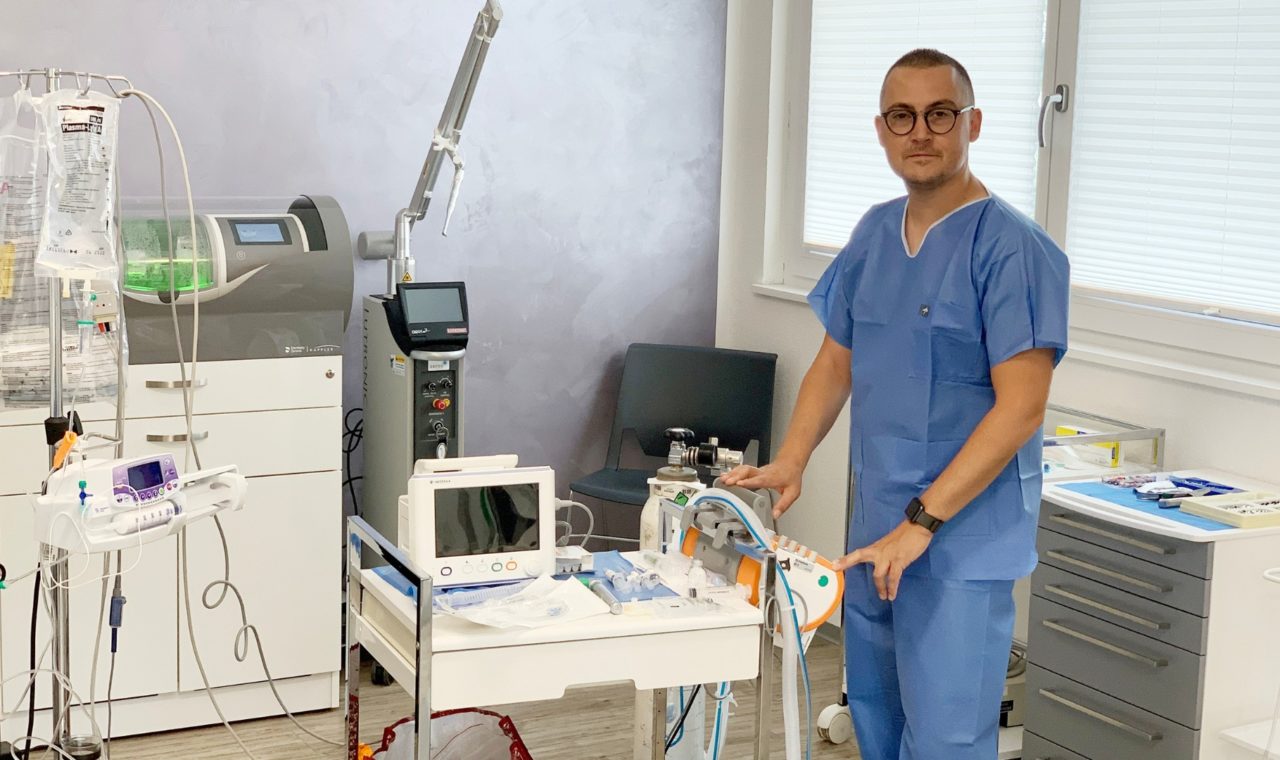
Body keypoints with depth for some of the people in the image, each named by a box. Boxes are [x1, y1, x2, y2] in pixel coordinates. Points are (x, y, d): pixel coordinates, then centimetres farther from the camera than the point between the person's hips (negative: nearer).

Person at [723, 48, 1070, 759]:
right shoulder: (874, 232, 9)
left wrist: (922, 523, -21)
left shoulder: (1013, 248, -13)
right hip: (873, 535, 7)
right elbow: (835, 362, 16)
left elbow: (1020, 408, -18)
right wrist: (789, 462, 1)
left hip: (964, 546, -7)